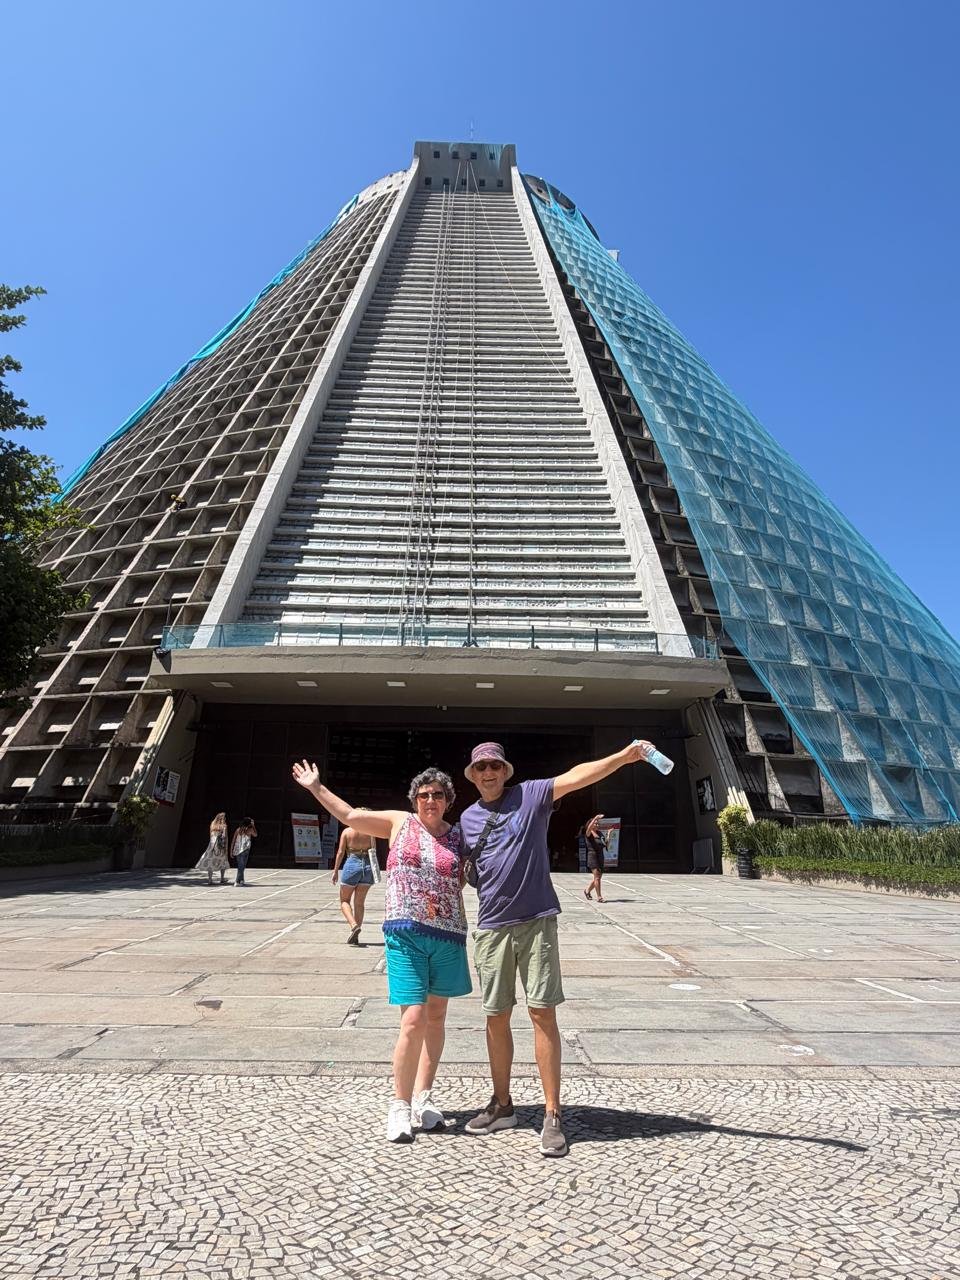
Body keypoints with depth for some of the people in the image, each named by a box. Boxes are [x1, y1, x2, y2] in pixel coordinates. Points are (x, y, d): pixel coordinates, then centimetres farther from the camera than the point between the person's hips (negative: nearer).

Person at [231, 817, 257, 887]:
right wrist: (253, 825, 26)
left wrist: (231, 851, 9)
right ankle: (238, 881, -5)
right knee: (242, 866, 2)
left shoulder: (238, 830, 6)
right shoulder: (250, 829, -1)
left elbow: (233, 841, 5)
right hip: (245, 850, -4)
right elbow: (255, 835, 22)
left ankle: (241, 880, 20)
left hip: (237, 850, 4)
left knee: (240, 865, 14)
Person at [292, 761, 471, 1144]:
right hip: (405, 933, -3)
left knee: (436, 1016, 14)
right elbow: (350, 815, 2)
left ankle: (423, 1097, 31)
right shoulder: (400, 822, 1)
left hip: (448, 935, 3)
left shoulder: (458, 837, 5)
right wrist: (316, 787, 2)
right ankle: (400, 1105, 10)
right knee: (413, 1019, -8)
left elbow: (461, 884, 12)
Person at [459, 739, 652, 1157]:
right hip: (492, 927, 4)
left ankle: (552, 1116, 10)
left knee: (542, 1013, -3)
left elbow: (577, 775, -17)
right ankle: (502, 1105, 30)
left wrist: (624, 757, -29)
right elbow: (463, 872, 17)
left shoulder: (531, 795, -3)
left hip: (537, 921, -3)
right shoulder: (468, 818, 8)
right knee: (496, 1017, 12)